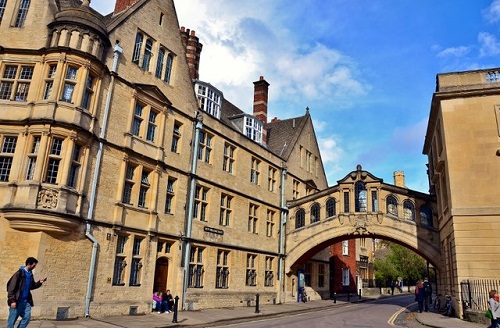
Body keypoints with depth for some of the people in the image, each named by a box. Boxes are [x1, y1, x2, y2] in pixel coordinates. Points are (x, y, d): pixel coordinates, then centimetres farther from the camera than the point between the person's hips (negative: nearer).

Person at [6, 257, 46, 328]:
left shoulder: (30, 274, 11)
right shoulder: (19, 273, -12)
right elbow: (11, 287, -15)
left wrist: (39, 282, 3)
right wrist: (12, 300, -20)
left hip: (26, 301, 7)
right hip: (17, 301, -7)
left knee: (27, 317, 1)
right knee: (12, 320, 1)